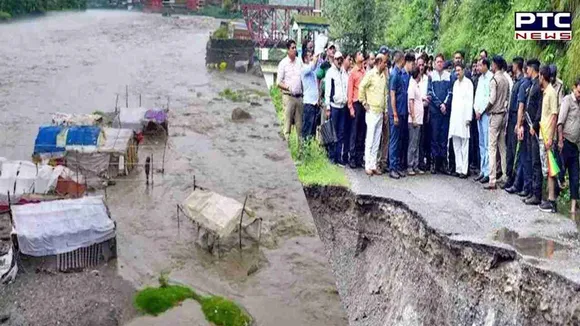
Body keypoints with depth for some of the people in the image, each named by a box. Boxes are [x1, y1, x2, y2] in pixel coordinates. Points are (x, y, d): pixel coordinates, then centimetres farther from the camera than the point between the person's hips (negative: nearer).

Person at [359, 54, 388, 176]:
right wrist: (364, 103, -9)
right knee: (370, 140, -4)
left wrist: (385, 108, 14)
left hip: (381, 111, 7)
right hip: (372, 111, -6)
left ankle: (374, 165, 13)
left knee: (376, 141, 8)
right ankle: (368, 166, 0)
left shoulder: (384, 75, 12)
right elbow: (361, 87, -13)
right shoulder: (370, 74, -8)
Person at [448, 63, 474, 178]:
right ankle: (458, 168, 12)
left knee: (464, 145, -5)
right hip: (454, 116, 7)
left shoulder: (468, 83, -3)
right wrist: (452, 115, 11)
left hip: (463, 116, -7)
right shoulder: (455, 83, 17)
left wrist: (468, 118, -12)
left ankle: (464, 170, -5)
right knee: (456, 145, 8)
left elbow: (470, 101, -7)